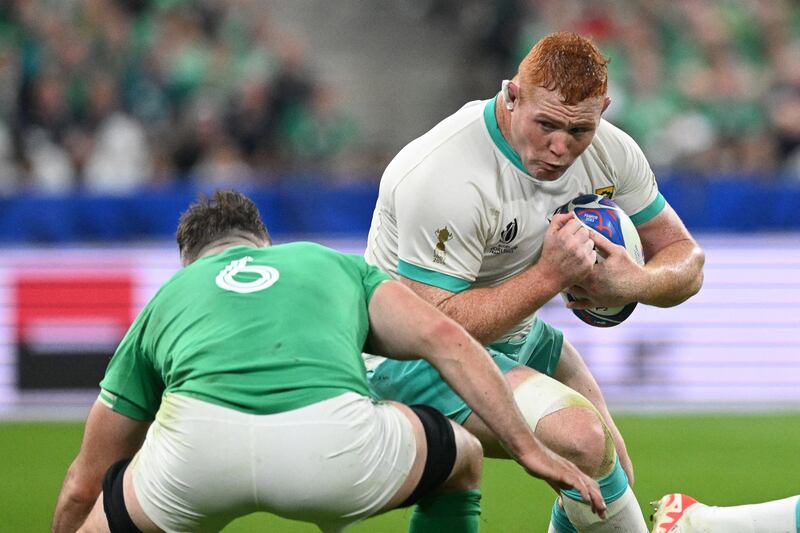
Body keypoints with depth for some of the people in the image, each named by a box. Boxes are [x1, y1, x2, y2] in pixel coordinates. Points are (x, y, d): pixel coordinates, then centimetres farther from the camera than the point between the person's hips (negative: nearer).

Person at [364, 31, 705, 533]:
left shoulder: (611, 152, -9)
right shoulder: (446, 176, -32)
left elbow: (684, 258, 0)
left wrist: (634, 281, -23)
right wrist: (550, 275, -36)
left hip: (516, 337, 8)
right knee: (580, 436, -28)